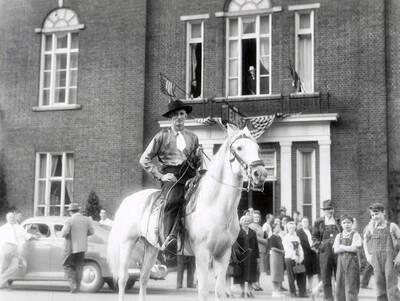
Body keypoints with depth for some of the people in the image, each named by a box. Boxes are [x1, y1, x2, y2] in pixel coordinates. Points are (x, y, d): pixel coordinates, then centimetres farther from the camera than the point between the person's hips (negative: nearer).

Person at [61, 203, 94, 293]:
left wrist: (63, 233, 0)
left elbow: (64, 233, -23)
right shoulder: (87, 219, -1)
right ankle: (77, 287, 17)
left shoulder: (70, 220, -15)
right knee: (78, 267, 15)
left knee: (68, 266, 9)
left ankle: (73, 285, -5)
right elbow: (91, 232, 3)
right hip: (82, 247, 5)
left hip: (71, 247, -5)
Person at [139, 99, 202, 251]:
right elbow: (144, 159, 7)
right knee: (173, 200, -35)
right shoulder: (162, 136, 9)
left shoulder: (193, 137, 21)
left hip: (190, 175, 4)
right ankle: (169, 238, -42)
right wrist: (160, 175, -3)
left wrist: (194, 170, 13)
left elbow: (198, 160, 35)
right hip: (170, 175, -4)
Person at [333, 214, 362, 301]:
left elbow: (355, 248, -12)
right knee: (340, 286, 4)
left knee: (351, 287, -6)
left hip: (352, 261, -4)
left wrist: (342, 247, -3)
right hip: (341, 262, 4)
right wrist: (349, 248, -8)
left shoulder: (355, 235, 0)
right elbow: (336, 250, 2)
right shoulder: (339, 236, 12)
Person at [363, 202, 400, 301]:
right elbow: (365, 242, 25)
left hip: (390, 259, -4)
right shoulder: (372, 227, 12)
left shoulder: (392, 226, 2)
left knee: (391, 286, -11)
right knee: (380, 287, 2)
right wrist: (368, 255, 11)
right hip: (377, 259, 4)